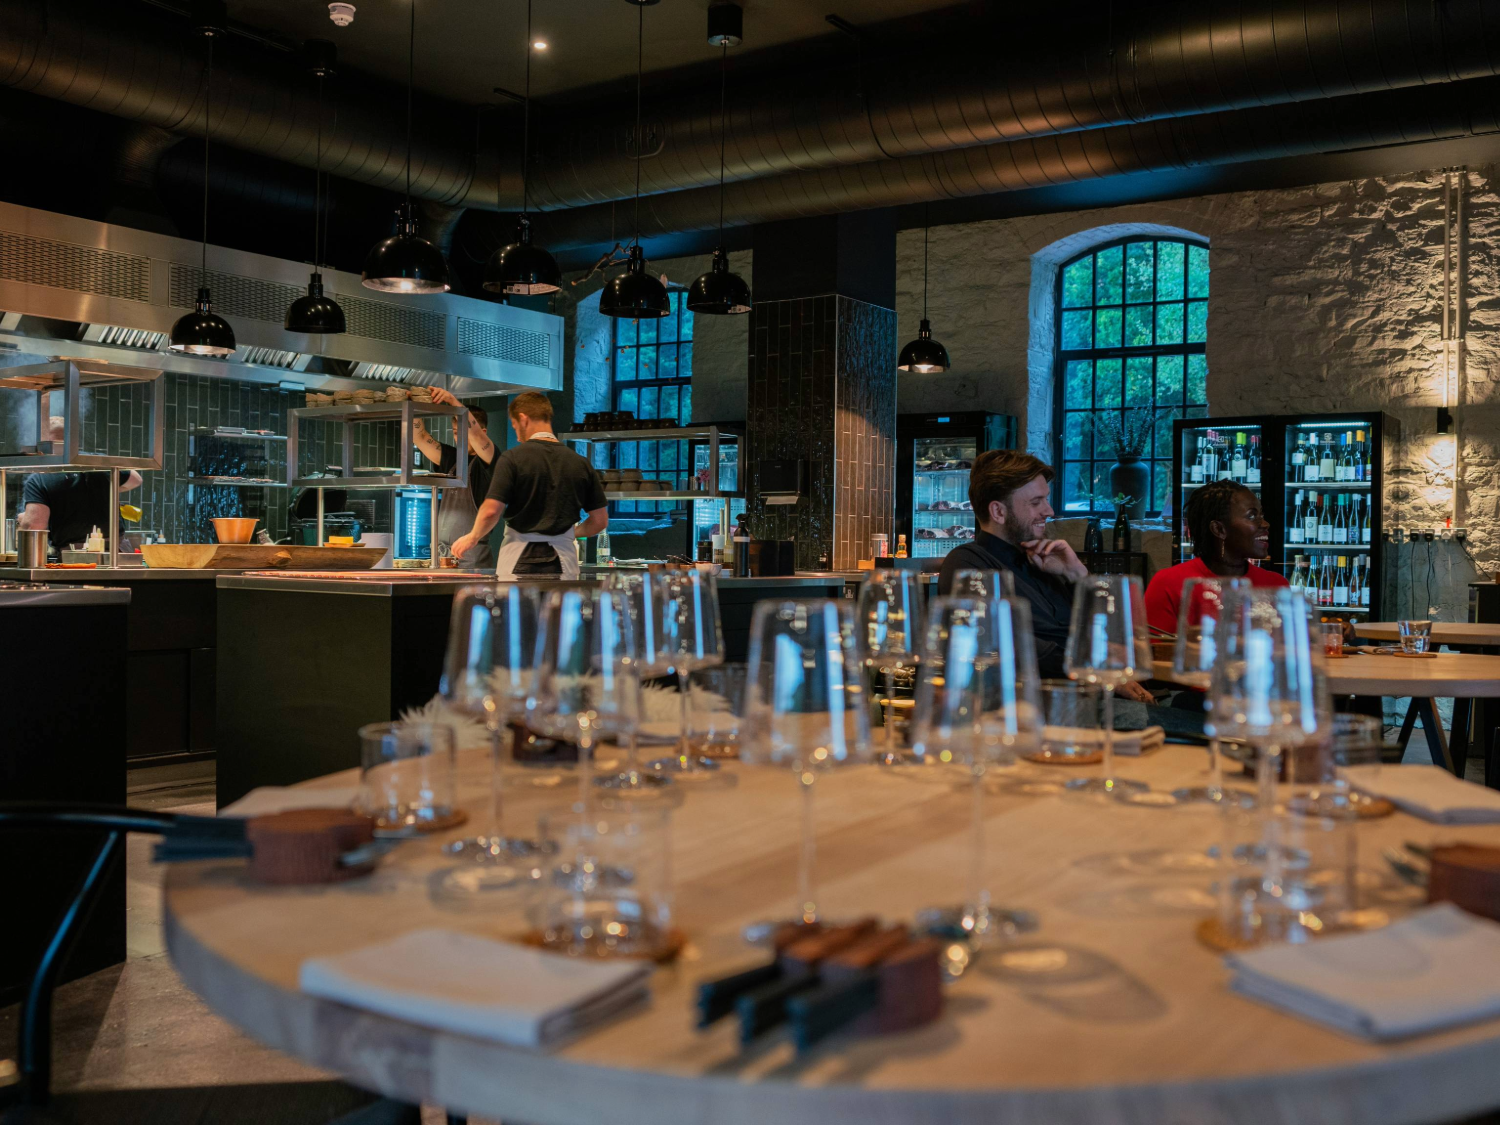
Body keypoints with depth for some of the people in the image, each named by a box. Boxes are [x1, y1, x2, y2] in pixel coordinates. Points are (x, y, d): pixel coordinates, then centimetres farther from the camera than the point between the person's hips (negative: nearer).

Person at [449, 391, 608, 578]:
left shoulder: (513, 458, -6)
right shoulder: (580, 463, 5)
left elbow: (491, 511, -11)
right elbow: (600, 520, 7)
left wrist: (472, 537, 7)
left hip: (518, 561, -3)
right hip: (563, 561, 3)